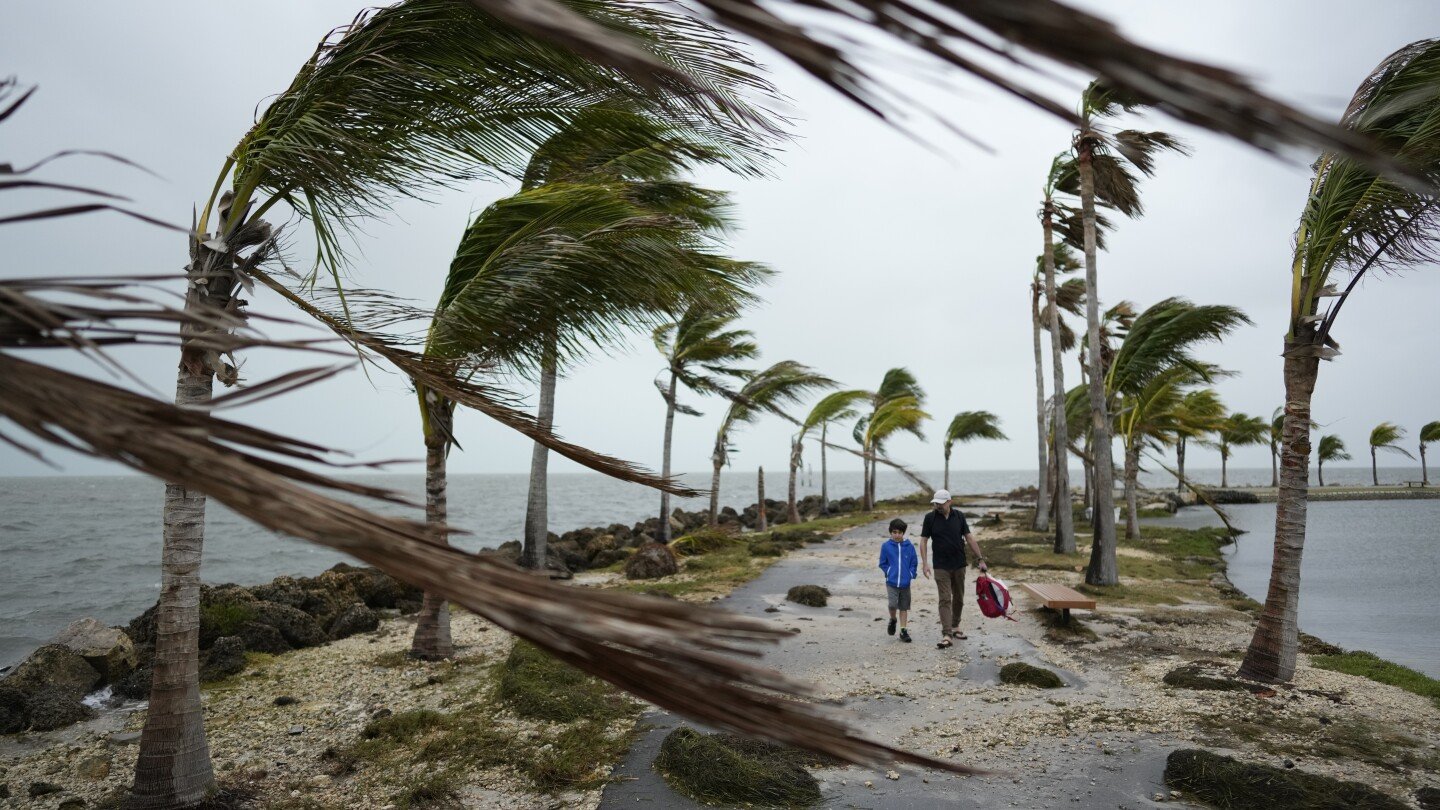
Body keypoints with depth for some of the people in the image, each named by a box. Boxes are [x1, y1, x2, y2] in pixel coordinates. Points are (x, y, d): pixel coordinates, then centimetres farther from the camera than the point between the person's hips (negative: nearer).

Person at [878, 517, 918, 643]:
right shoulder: (886, 546, -4)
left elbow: (913, 563, 6)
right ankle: (892, 620, 17)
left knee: (904, 607, 9)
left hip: (905, 583, 2)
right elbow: (882, 563, 5)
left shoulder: (909, 546, -3)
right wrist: (889, 572, -3)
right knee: (892, 605, -14)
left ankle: (903, 631, 21)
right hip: (891, 582, -2)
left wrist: (911, 575, -3)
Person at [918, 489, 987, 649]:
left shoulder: (959, 516, -1)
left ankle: (955, 626, 31)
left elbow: (969, 538, 3)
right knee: (945, 599, -8)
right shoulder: (930, 517, -6)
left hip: (959, 565, 3)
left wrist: (980, 559, 0)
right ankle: (946, 635, -12)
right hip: (941, 567, -3)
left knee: (958, 598, 13)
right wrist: (925, 563, -13)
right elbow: (924, 540, -3)